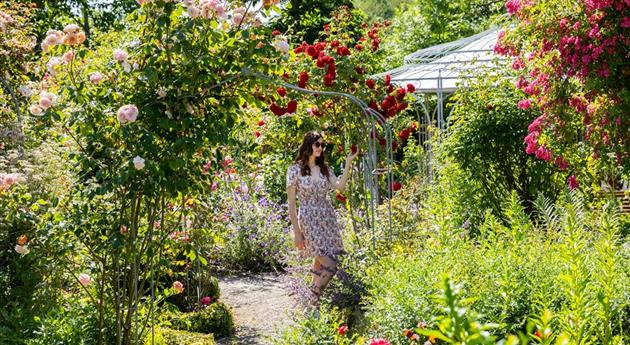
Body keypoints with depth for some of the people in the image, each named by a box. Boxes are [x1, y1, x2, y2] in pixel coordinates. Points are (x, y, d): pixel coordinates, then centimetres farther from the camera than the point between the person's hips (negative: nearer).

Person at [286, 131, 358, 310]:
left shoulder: (325, 169, 10)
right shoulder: (295, 169, -5)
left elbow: (340, 186, -9)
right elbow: (291, 203, -5)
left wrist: (348, 163, -12)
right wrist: (296, 231, -8)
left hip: (328, 219, 6)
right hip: (309, 221, -6)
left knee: (320, 263, 7)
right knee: (330, 265, -13)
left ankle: (314, 300, 20)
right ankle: (314, 298, 4)